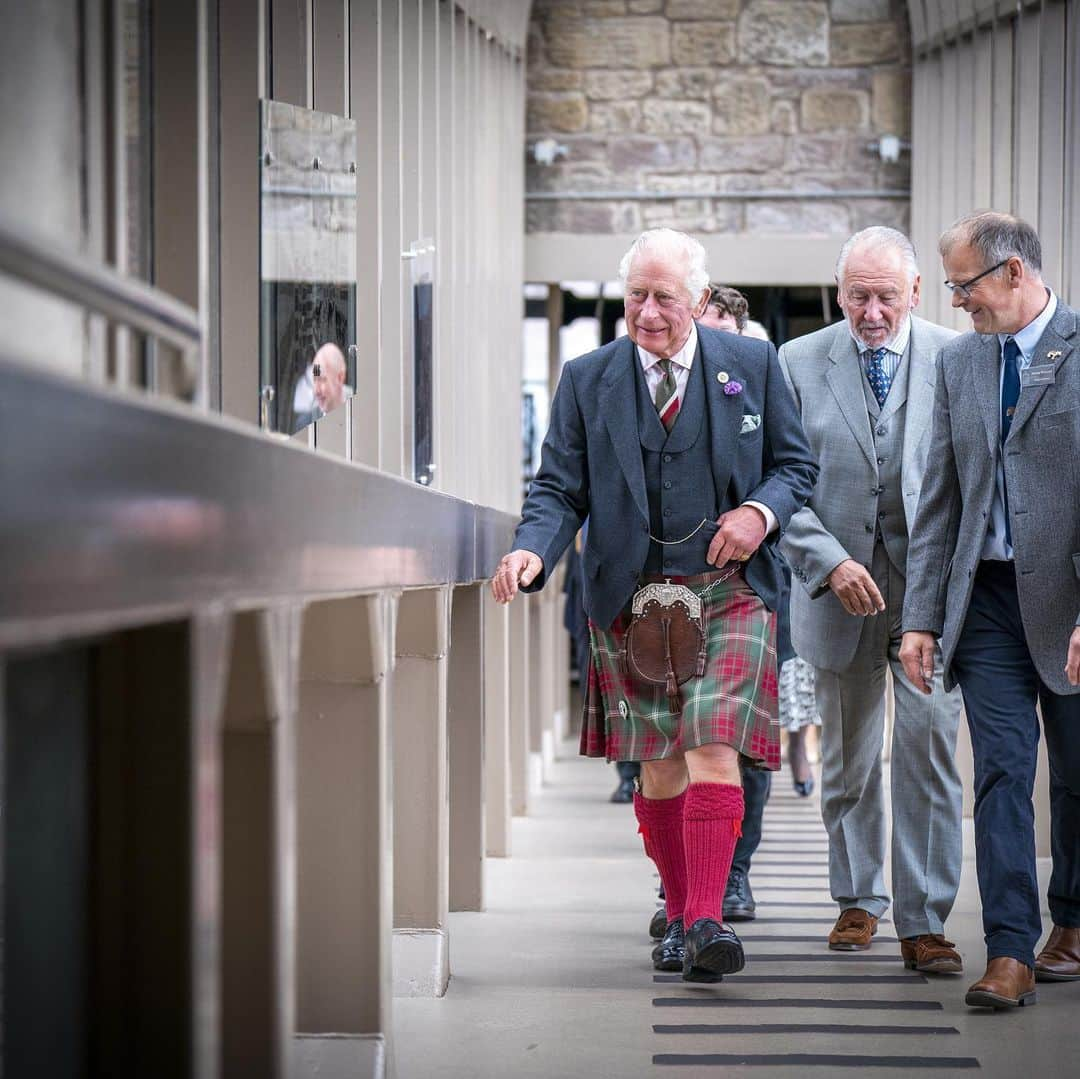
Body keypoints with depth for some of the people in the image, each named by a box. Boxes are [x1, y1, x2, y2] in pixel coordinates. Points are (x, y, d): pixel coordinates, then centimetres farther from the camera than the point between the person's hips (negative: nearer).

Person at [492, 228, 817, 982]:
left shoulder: (752, 365, 4)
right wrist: (532, 552, -18)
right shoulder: (587, 379, 5)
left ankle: (707, 922, -18)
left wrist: (762, 511, -10)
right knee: (658, 766, 7)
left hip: (729, 588, -2)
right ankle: (679, 914, 22)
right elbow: (560, 488, 2)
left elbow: (797, 463, 11)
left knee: (711, 747, -16)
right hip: (631, 595, 2)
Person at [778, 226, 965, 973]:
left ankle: (925, 921, -4)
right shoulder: (798, 364, 3)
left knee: (930, 749, -10)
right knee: (848, 758, 13)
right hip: (841, 593, 2)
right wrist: (830, 562, -13)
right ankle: (860, 899, 31)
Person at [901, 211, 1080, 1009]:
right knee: (1002, 772, -4)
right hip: (988, 596, 4)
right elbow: (941, 500, 11)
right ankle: (1012, 951, -4)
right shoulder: (961, 360, 10)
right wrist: (922, 616, 5)